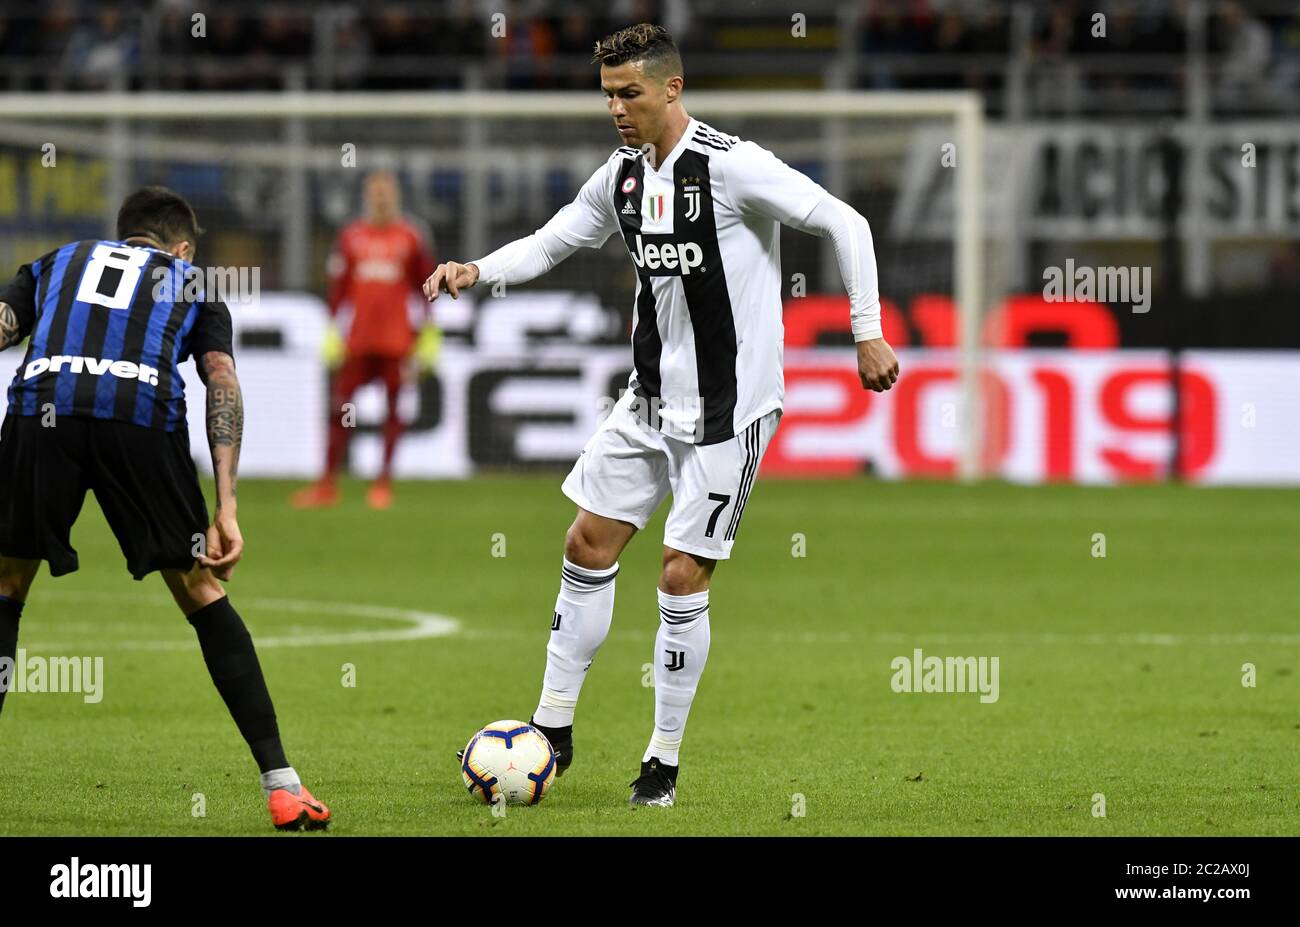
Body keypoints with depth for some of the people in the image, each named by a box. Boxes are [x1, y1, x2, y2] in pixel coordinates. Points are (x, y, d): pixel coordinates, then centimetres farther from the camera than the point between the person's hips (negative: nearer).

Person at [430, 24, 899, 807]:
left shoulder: (731, 167, -18)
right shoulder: (623, 177, 5)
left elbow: (844, 223, -17)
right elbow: (549, 244, 17)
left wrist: (868, 334, -18)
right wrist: (476, 271, -2)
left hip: (727, 409, -7)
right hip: (652, 398, 7)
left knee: (683, 578, -5)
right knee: (588, 544, 8)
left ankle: (664, 763, 8)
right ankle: (553, 731, 19)